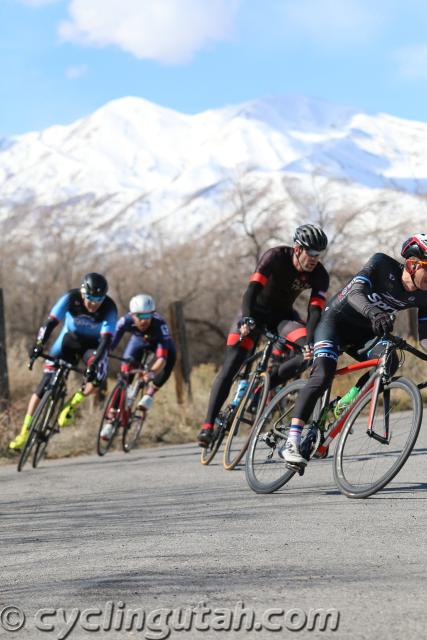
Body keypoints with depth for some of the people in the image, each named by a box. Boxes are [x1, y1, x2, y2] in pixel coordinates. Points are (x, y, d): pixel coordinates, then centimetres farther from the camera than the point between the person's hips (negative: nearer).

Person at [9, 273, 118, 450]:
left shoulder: (109, 308, -28)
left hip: (93, 345, -1)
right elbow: (51, 322, -30)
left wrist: (94, 363, -49)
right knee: (45, 384, -11)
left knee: (96, 377, -32)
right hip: (69, 339, 1)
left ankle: (71, 407, -4)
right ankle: (25, 432, -5)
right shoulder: (71, 298, -25)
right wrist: (39, 344, -46)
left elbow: (106, 340, -34)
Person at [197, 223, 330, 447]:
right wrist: (246, 319, -53)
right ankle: (208, 425, -12)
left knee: (309, 352, -24)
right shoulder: (276, 257, -27)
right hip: (255, 310, -3)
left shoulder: (319, 275, -17)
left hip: (283, 314, 3)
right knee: (231, 367, -15)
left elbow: (315, 310, -25)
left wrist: (309, 341, -42)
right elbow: (252, 288, -37)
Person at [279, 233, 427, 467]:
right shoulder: (382, 264, -24)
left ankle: (348, 401, -1)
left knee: (389, 361, -25)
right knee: (322, 376, -25)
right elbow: (355, 293, -38)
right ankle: (291, 444, -27)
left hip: (364, 333, 5)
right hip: (336, 319, -5)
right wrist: (374, 313, -59)